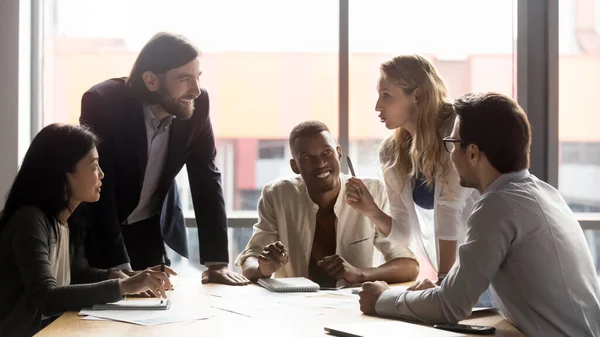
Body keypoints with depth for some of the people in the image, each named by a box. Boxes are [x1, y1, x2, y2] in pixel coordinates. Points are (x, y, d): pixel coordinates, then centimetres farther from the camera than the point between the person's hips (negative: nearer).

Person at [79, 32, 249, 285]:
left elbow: (207, 180, -10)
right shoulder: (102, 103, -27)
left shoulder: (196, 105, -15)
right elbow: (98, 190, -29)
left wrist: (217, 262, -16)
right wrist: (120, 268, -36)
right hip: (98, 232, -3)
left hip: (157, 231, 3)